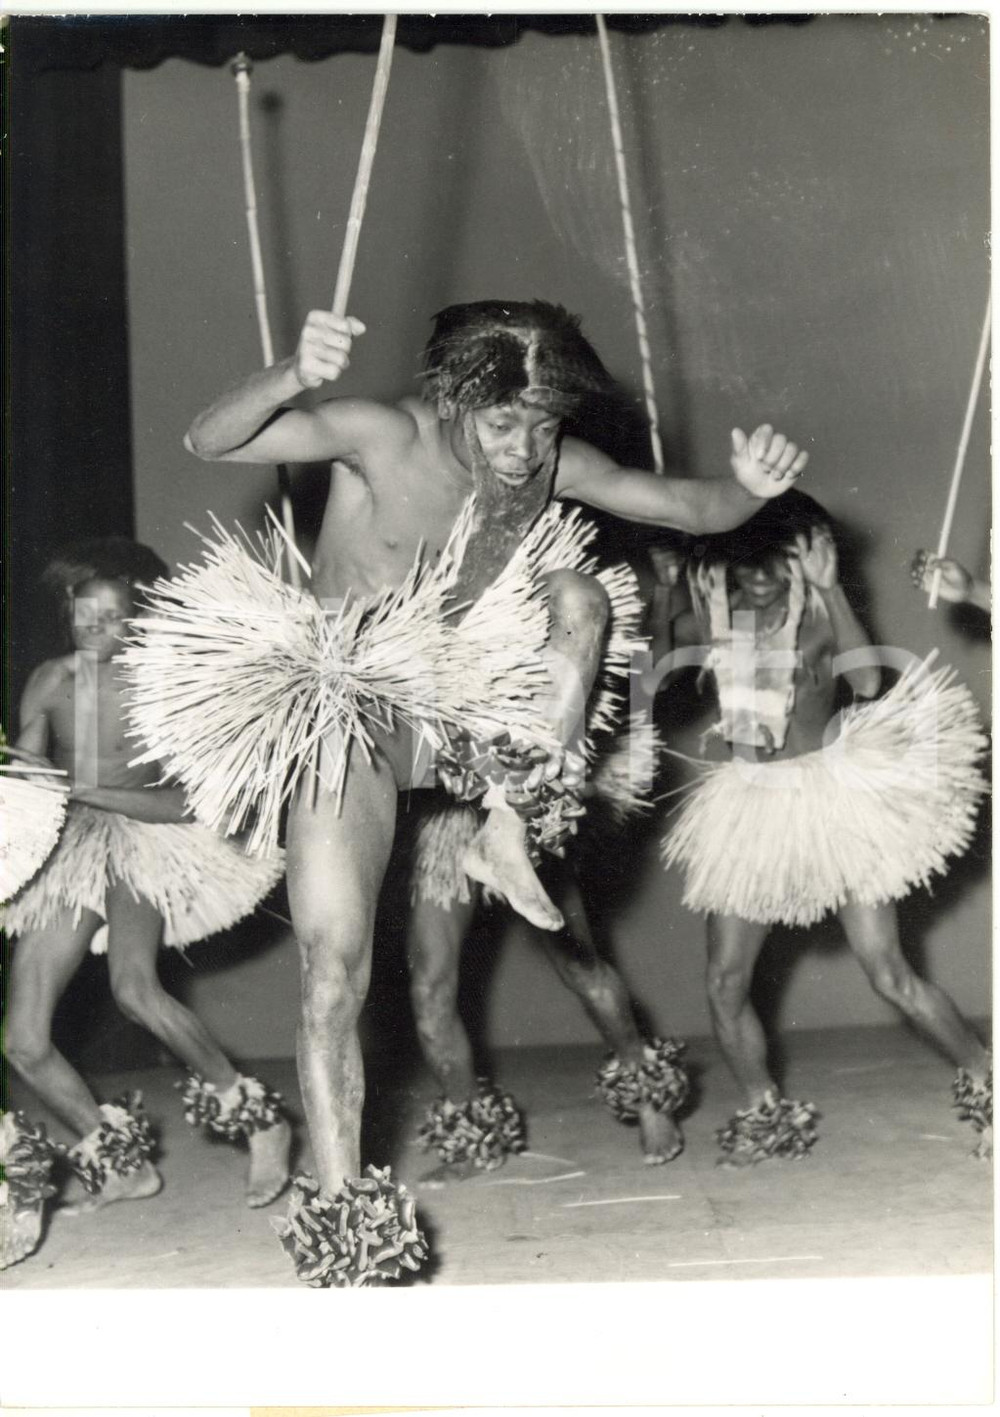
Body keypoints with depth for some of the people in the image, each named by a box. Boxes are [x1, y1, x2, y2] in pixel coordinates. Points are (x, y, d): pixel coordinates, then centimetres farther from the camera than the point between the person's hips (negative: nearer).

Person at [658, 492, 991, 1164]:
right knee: (726, 984, 3)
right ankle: (767, 1112, 21)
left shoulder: (817, 608, -7)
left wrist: (829, 583, -23)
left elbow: (867, 677, -23)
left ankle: (983, 1080, 16)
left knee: (889, 973, -3)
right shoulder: (712, 619, 2)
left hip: (831, 791, -4)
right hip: (750, 804, 4)